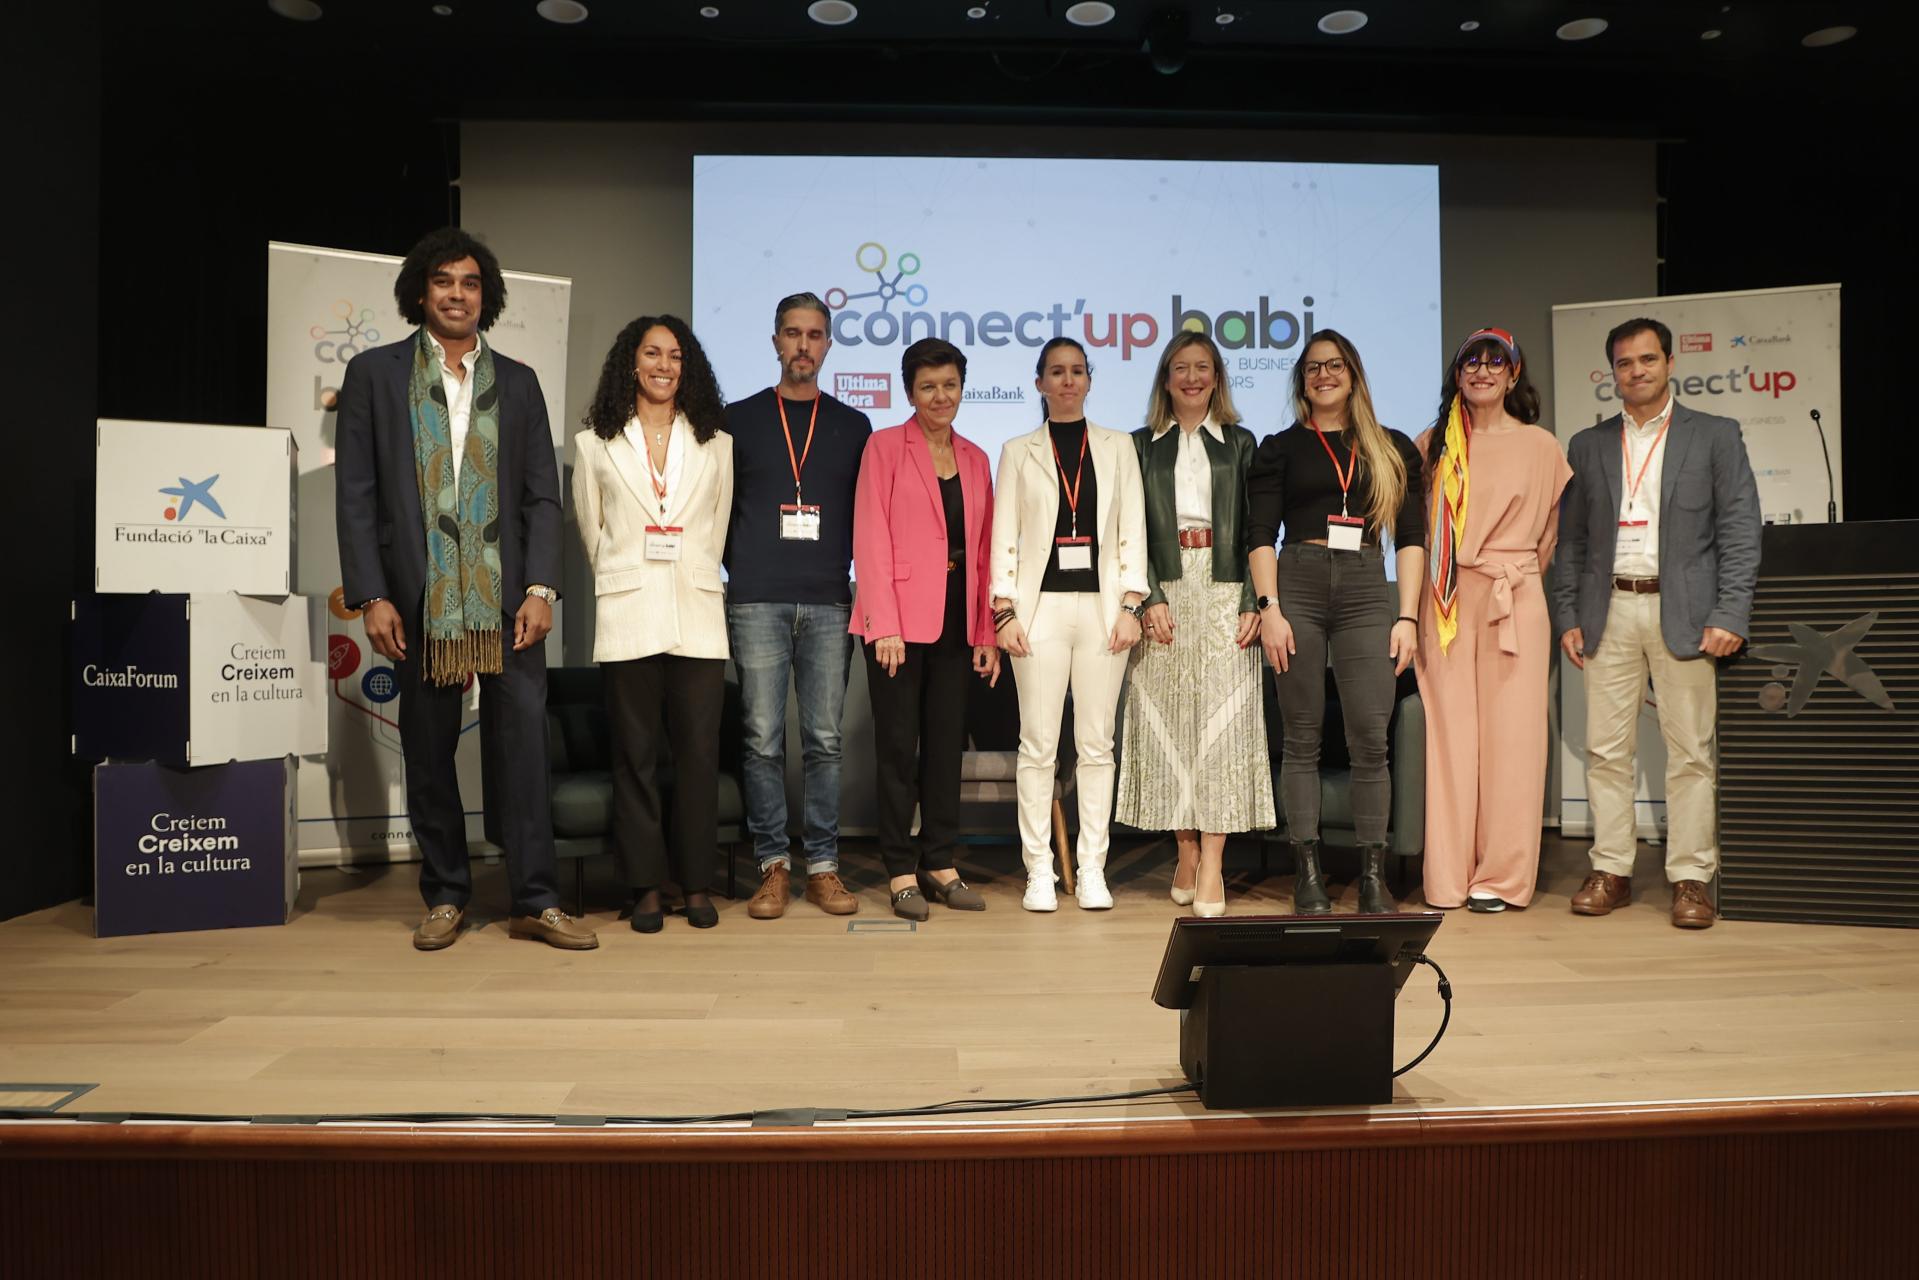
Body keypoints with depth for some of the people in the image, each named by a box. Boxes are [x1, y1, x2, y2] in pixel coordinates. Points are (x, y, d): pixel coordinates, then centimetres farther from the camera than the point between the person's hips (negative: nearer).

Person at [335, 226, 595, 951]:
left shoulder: (517, 383, 13)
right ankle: (445, 898, 19)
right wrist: (370, 597, -5)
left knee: (522, 741, -3)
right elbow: (355, 493, 3)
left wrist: (540, 588, -3)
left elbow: (542, 495, 9)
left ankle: (535, 902, 4)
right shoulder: (374, 374, 8)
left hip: (506, 598, 1)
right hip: (420, 599, 0)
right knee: (429, 750, 7)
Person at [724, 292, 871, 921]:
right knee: (763, 739, -1)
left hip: (829, 604, 1)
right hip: (757, 602, -1)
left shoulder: (853, 427, 13)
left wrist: (849, 572, 4)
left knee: (824, 740, 2)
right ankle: (773, 865, 8)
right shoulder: (738, 420, 10)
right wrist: (742, 566, 4)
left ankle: (823, 866, 10)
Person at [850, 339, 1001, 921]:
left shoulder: (974, 459, 14)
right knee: (899, 744, 1)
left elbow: (984, 549, 13)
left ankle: (940, 865, 17)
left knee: (947, 743, 8)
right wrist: (884, 625, -15)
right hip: (900, 619, -4)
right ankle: (901, 872, 9)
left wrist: (987, 632, 7)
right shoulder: (885, 446, 1)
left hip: (956, 622, 4)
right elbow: (871, 539, -7)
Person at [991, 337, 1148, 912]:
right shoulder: (1018, 451, 10)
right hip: (1041, 606, -1)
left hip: (1103, 607, 1)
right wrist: (1005, 611, -5)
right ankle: (1039, 870, 5)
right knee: (1038, 745, -2)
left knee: (1097, 744, 2)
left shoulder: (1118, 447, 13)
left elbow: (1132, 530, 7)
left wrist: (1130, 604, -3)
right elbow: (1004, 535, 5)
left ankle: (1092, 869, 9)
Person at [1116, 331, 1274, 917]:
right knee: (1169, 723, 0)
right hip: (1164, 596, 1)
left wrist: (1253, 603, -5)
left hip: (1225, 597, 0)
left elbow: (1255, 531, 7)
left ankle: (1212, 868, -7)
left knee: (1222, 723, -7)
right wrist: (1150, 599, -8)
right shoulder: (1142, 445, 11)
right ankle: (1186, 856, 10)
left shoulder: (1241, 444, 12)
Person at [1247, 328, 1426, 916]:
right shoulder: (1280, 447, 12)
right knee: (1302, 739, 1)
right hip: (1298, 587, 0)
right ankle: (1308, 873, 8)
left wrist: (1408, 617, 1)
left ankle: (1372, 874, 5)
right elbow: (1261, 535, 4)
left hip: (1366, 592, 1)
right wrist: (1269, 609, -8)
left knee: (1370, 739, -5)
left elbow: (1411, 538, 10)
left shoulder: (1393, 449, 14)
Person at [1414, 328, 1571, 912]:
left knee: (1510, 735, -1)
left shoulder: (1541, 447, 7)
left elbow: (1553, 532, 15)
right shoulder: (1431, 445, 10)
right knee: (1448, 736, 1)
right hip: (1445, 602, 1)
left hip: (1515, 601, -1)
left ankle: (1501, 877, 8)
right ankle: (1448, 877, 7)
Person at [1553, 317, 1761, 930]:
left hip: (1682, 614, -2)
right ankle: (1611, 871, 11)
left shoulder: (1715, 436, 6)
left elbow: (1740, 531, 1)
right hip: (1609, 614, 2)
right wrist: (1568, 616, 4)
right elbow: (1570, 539, 12)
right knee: (1606, 750, 3)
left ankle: (1692, 878, 8)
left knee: (1690, 752, 0)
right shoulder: (1587, 446, 14)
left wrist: (1729, 615, -9)